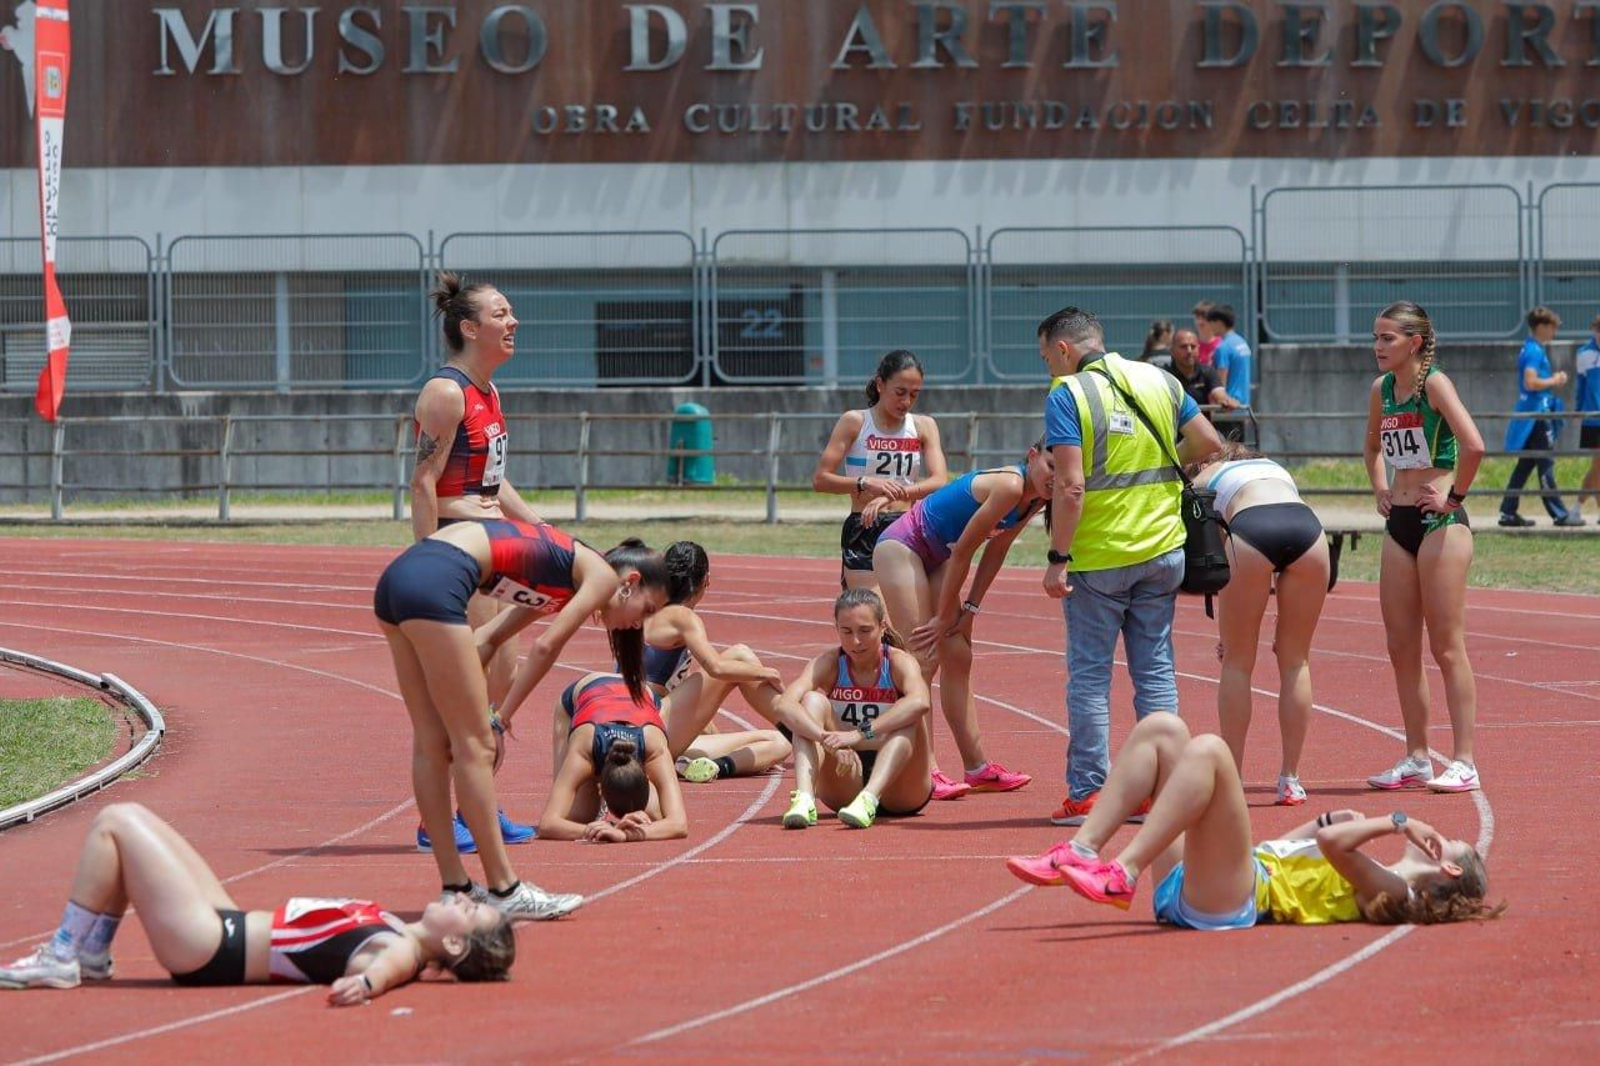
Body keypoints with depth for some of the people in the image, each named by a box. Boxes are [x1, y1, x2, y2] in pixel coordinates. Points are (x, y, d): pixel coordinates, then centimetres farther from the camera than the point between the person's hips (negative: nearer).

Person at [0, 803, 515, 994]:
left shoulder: (400, 954, -24)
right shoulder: (401, 933, 1)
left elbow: (381, 966, -47)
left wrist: (363, 983, -66)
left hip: (205, 949, -9)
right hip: (227, 924, 9)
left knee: (114, 822, -7)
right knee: (125, 817, 18)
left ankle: (62, 960, 2)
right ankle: (93, 955, 23)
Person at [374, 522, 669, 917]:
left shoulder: (558, 583, 30)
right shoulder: (603, 575, 7)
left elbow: (485, 640, 26)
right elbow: (546, 647, 1)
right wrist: (500, 719, 5)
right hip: (434, 585, -9)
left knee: (432, 743, 13)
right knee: (475, 746, -4)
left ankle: (455, 887, 18)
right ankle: (505, 891, 0)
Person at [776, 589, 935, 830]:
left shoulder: (899, 663, -11)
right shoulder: (829, 664, -4)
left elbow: (920, 702, -36)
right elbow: (786, 705, -24)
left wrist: (861, 734, -45)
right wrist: (828, 739, -41)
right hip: (845, 787, 2)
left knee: (908, 718, -27)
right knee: (812, 701, -17)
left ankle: (868, 799, -48)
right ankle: (804, 799, -39)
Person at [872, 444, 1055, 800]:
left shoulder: (1035, 499, -1)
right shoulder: (1009, 487, -28)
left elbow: (996, 552, 7)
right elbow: (964, 550, -22)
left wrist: (970, 609, 3)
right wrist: (944, 616, -13)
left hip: (936, 557, 9)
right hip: (902, 546, -9)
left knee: (958, 657, 10)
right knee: (923, 660, -14)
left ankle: (977, 767, 14)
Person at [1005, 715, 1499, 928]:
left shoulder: (1392, 892, 0)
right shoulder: (1377, 880, 28)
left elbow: (1331, 843, -18)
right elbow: (1277, 850, 35)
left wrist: (1395, 820, -5)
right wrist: (1331, 819, 22)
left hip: (1231, 905, -9)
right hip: (1189, 889, 9)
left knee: (1208, 750, -27)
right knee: (1162, 728, 7)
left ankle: (1122, 875, -30)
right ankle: (1082, 853, -7)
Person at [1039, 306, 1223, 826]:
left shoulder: (1067, 396, -11)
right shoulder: (1159, 382, 7)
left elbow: (1071, 486, -18)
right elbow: (1208, 443, 9)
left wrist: (1057, 559, -14)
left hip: (1098, 558, -5)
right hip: (1161, 549, 5)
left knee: (1089, 675, 3)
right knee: (1156, 671, 10)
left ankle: (1086, 794, 2)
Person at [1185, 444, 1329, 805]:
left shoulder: (1203, 480, 31)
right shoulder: (1275, 468, 40)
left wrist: (1225, 633, 29)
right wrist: (1285, 625, 34)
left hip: (1250, 531, -3)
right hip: (1306, 525, 3)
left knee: (1237, 664, 11)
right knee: (1295, 662, 16)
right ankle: (1290, 781, 19)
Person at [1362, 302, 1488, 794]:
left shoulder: (1435, 384, -12)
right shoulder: (1382, 389, 10)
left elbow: (1473, 445, -26)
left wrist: (1455, 495, -16)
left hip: (1440, 523, -8)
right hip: (1399, 524, 8)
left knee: (1447, 647, -6)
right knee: (1401, 648, 9)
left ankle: (1464, 763, -3)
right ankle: (1416, 759, 16)